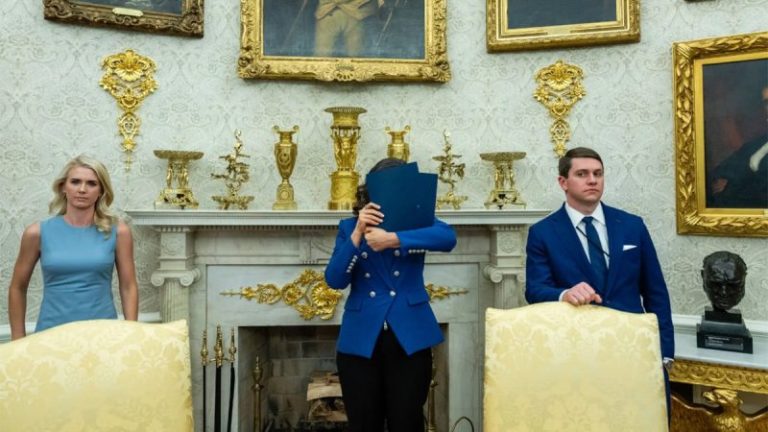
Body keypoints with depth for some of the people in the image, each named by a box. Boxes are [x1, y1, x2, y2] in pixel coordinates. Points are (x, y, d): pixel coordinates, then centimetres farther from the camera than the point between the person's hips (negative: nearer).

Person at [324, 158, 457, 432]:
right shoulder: (349, 227, 6)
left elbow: (448, 237, -19)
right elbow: (335, 280, -6)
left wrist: (393, 239, -29)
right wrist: (358, 233, -17)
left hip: (409, 338, 0)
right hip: (360, 340, 1)